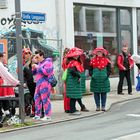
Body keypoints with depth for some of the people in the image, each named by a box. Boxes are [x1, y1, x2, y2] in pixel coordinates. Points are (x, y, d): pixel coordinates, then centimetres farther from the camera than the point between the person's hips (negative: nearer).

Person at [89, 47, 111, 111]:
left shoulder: (106, 60, 4)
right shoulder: (93, 60, 6)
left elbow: (109, 69, 4)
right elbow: (90, 69, 9)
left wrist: (107, 75, -9)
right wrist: (92, 75, -6)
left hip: (104, 79, -1)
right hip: (95, 79, 1)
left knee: (103, 93, 4)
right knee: (96, 93, 4)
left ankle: (103, 106, 11)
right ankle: (98, 106, 12)